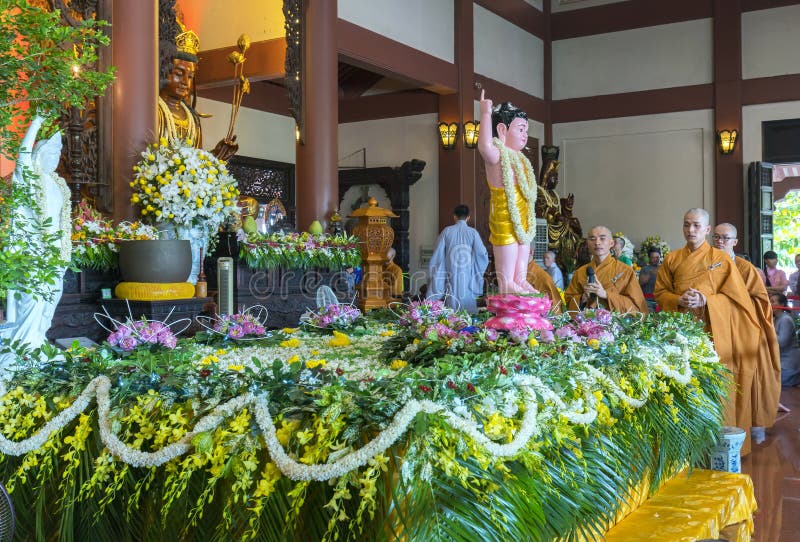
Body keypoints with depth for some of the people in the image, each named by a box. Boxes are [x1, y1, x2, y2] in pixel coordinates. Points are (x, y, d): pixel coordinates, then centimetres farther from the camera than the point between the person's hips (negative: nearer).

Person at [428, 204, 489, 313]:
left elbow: (437, 255, 1)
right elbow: (482, 254, -6)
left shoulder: (447, 231, 1)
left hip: (451, 278, 1)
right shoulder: (473, 232, -2)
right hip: (468, 279, -1)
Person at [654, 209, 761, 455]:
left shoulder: (721, 259, 2)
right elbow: (660, 292, 8)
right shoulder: (671, 259, 9)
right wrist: (679, 300, -12)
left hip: (712, 331, -2)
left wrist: (706, 300, -17)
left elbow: (734, 296, -1)